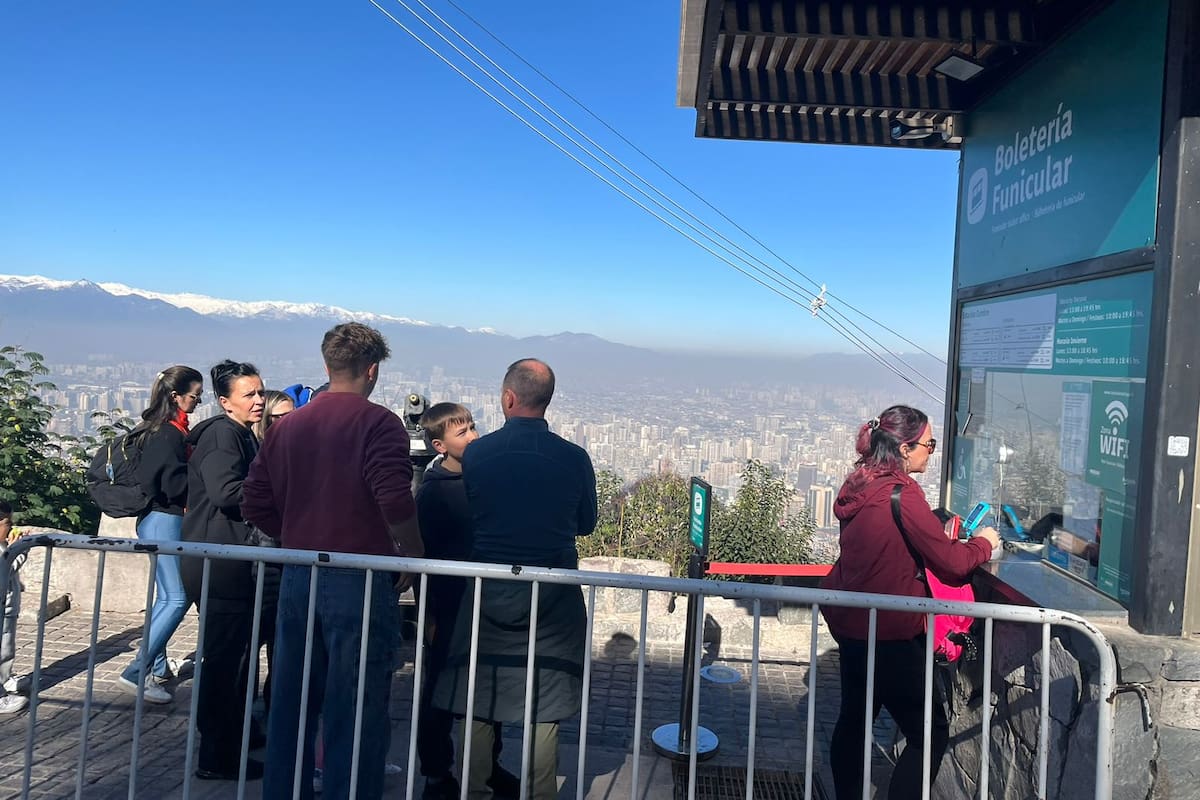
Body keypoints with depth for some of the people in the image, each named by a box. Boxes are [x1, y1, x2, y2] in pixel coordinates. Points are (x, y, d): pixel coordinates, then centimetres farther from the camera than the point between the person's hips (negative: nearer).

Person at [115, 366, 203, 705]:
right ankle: (136, 673, -8)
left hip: (163, 520, 10)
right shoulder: (169, 433, -17)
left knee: (166, 597, 16)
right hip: (164, 521, -10)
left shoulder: (165, 429, 12)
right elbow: (175, 485, -21)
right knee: (177, 599, -10)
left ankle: (156, 668, 25)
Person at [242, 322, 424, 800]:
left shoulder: (288, 426, 9)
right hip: (359, 580, -6)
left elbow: (255, 504, 9)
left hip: (298, 577, 6)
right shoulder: (377, 423, -11)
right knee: (357, 710, 4)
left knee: (290, 702, 18)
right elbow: (396, 503, -23)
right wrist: (413, 557, -9)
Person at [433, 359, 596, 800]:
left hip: (489, 591, 0)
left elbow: (464, 518, 5)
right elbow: (586, 524, 5)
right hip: (553, 598, 0)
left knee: (478, 698, 15)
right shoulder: (574, 458, -9)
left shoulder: (476, 453, -8)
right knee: (545, 703, 12)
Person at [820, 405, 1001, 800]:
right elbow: (951, 563, -14)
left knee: (855, 717, 21)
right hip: (888, 633, -9)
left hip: (850, 622, 9)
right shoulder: (903, 493, -20)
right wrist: (983, 543, 4)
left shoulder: (860, 485, 5)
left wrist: (945, 541, 11)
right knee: (930, 733, 3)